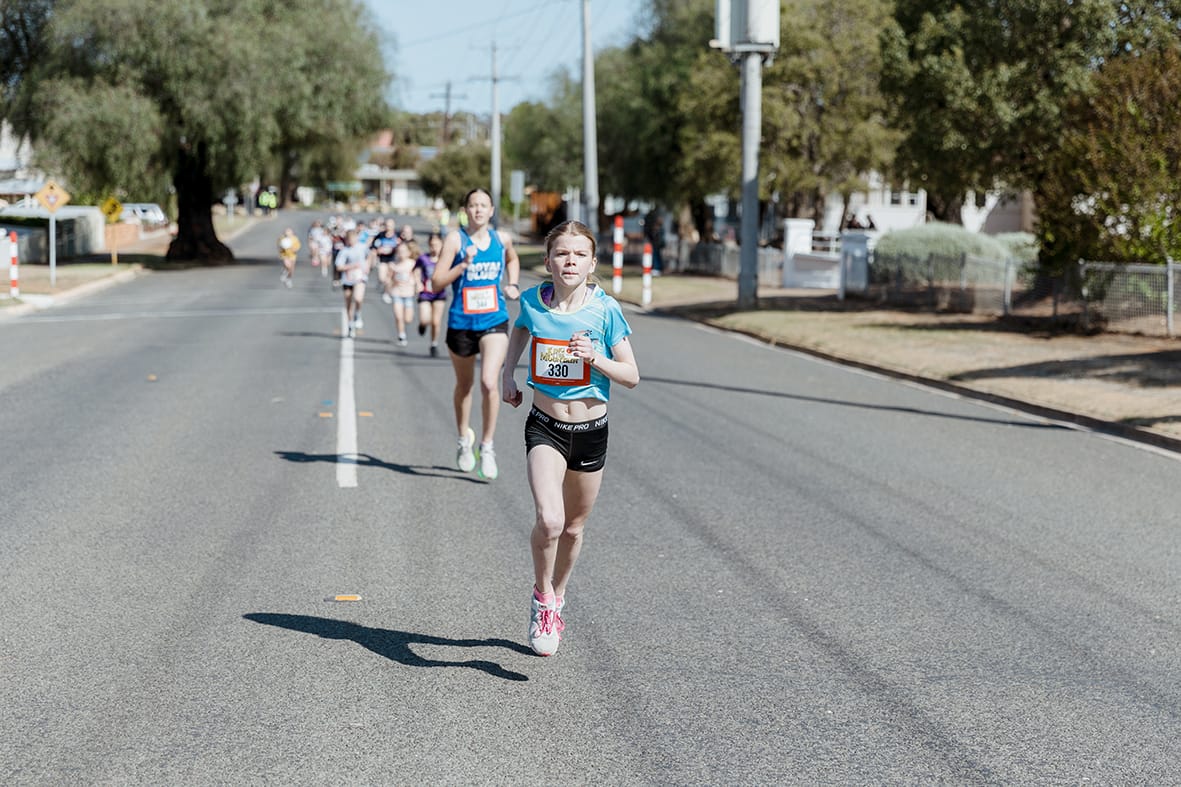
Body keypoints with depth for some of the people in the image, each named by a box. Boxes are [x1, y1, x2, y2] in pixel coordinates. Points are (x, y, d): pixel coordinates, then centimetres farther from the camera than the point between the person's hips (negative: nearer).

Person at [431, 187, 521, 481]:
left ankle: (487, 446, -2)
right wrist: (464, 265, -22)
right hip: (461, 322, -1)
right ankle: (464, 439, 40)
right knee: (464, 385, 16)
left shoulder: (502, 239, 3)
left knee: (489, 383, -17)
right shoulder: (455, 240, -7)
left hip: (494, 322, 1)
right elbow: (436, 284, -11)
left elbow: (512, 260, 28)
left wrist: (513, 285, 12)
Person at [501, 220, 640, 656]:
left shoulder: (605, 309, -11)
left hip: (591, 431, 1)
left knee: (573, 528, 15)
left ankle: (556, 599, 41)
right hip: (544, 427, -1)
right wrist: (507, 374, 10)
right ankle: (541, 596, 4)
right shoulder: (533, 301, -6)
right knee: (549, 521, -22)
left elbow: (632, 376, -7)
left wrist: (595, 359, -24)